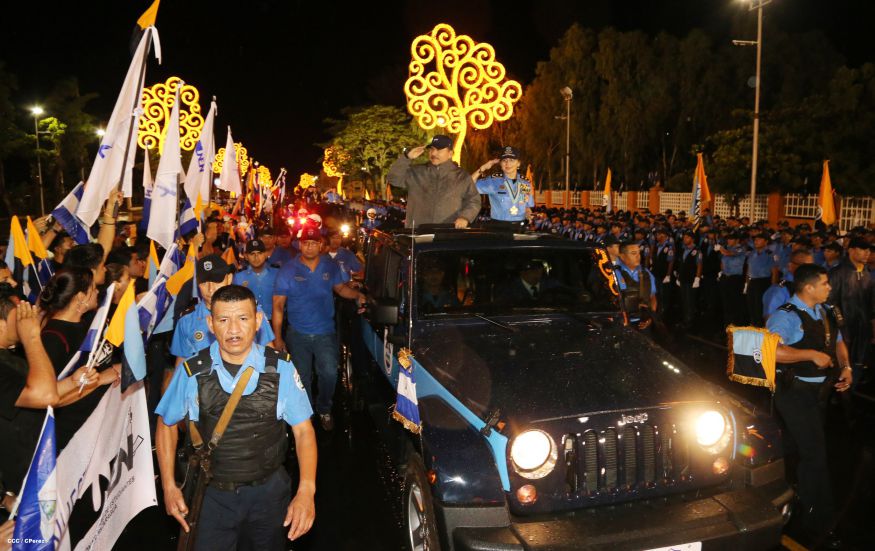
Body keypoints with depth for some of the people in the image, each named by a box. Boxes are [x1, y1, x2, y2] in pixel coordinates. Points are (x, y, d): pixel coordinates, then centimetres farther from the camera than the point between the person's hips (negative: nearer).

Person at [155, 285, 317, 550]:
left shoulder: (281, 368, -14)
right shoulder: (191, 372, -12)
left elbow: (303, 430, -10)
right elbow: (167, 424, 4)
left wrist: (306, 491, -21)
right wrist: (169, 487, -1)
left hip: (269, 491, 1)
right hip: (214, 494, -1)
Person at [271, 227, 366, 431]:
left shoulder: (331, 266, -1)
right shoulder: (288, 270, -8)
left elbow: (340, 287, 15)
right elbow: (278, 305, -7)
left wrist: (357, 295, -7)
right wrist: (277, 337, -10)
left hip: (325, 332, 1)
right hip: (298, 334, 0)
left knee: (329, 372, -10)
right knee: (302, 377, 12)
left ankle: (324, 409, 18)